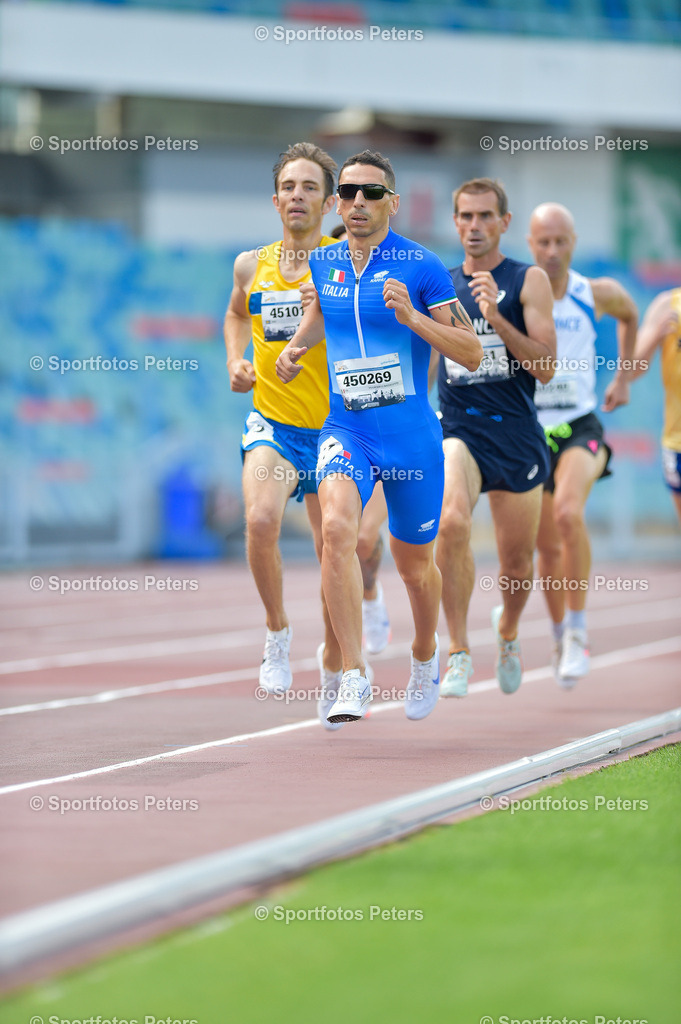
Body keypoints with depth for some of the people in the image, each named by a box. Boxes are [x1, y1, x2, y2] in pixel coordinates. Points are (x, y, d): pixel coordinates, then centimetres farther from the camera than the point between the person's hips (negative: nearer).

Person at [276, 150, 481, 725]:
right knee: (337, 528, -26)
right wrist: (297, 345, 10)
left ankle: (425, 656, 44)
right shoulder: (322, 263, 5)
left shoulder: (421, 266, -8)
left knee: (414, 563, 12)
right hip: (345, 430, 2)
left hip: (412, 438, -2)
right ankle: (354, 678, -26)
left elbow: (473, 354, -8)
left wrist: (413, 318, -22)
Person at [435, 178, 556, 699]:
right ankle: (459, 652, -20)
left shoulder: (528, 281, -1)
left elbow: (545, 367, -10)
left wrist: (496, 317, -20)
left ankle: (508, 629, 43)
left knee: (517, 563, 9)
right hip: (458, 432, 0)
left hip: (517, 435, 0)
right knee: (452, 523, -29)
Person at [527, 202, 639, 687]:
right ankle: (561, 636, 32)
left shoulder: (598, 294, -3)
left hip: (579, 428, -1)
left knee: (569, 513, -28)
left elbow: (630, 315, 20)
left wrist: (623, 379, 17)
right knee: (548, 547, 7)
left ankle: (578, 629, -16)